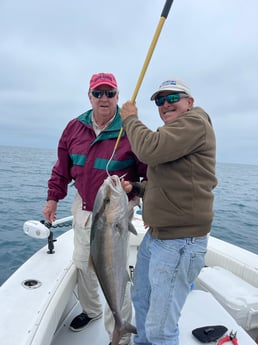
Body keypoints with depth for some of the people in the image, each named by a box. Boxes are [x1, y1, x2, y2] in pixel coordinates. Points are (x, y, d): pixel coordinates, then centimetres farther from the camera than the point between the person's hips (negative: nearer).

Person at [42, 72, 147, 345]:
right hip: (83, 208, 6)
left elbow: (150, 173, -12)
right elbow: (62, 167, 10)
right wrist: (53, 198, 10)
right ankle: (90, 310, 50)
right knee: (82, 264, 22)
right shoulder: (75, 127, 2)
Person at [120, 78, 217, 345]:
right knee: (140, 298, 26)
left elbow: (149, 149, -28)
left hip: (179, 242, -10)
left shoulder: (195, 122, -10)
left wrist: (130, 118, -9)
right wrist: (136, 189, 6)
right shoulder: (172, 133, 20)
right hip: (155, 236, 10)